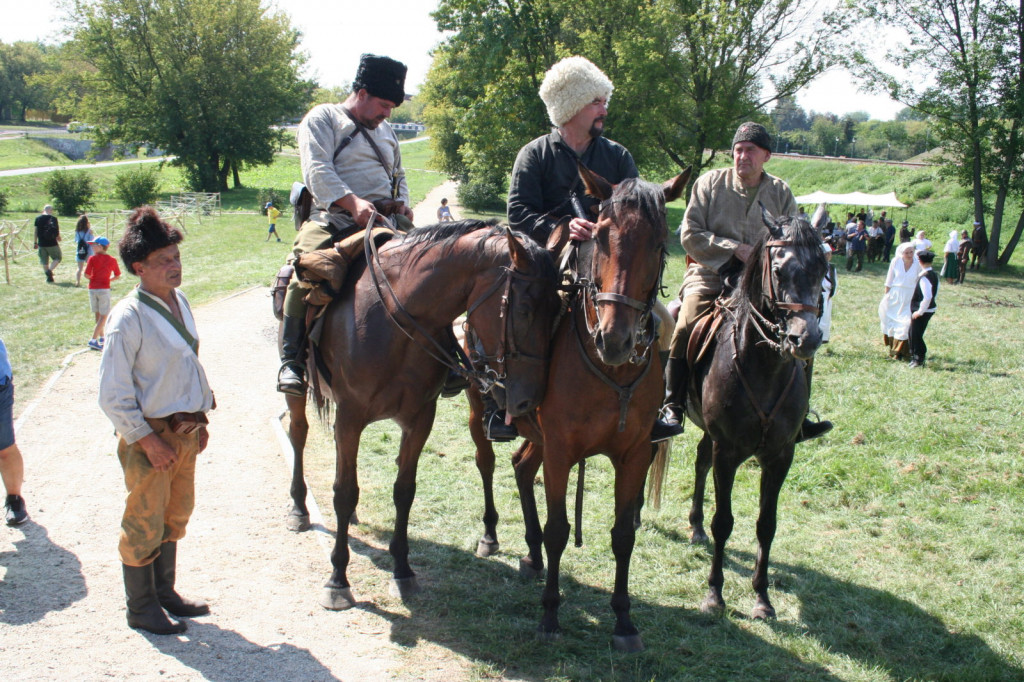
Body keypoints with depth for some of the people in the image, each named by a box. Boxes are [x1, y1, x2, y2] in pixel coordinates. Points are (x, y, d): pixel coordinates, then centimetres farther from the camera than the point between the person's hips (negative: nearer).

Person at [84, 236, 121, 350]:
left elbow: (87, 275, -10)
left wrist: (93, 278, 11)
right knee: (103, 316, 1)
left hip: (92, 288, 2)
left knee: (98, 315, 16)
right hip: (104, 289, -2)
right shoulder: (112, 260, -2)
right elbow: (117, 276, 4)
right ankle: (93, 340, -11)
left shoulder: (92, 258, -5)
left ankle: (101, 338, 28)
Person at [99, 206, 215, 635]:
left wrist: (200, 420, 12)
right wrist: (148, 441, -17)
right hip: (150, 435, -7)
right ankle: (140, 607, 24)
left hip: (185, 431, 8)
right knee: (144, 523, 7)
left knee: (176, 515, 19)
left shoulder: (179, 302, 4)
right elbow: (113, 396, -18)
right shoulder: (129, 318, -19)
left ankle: (164, 592, 37)